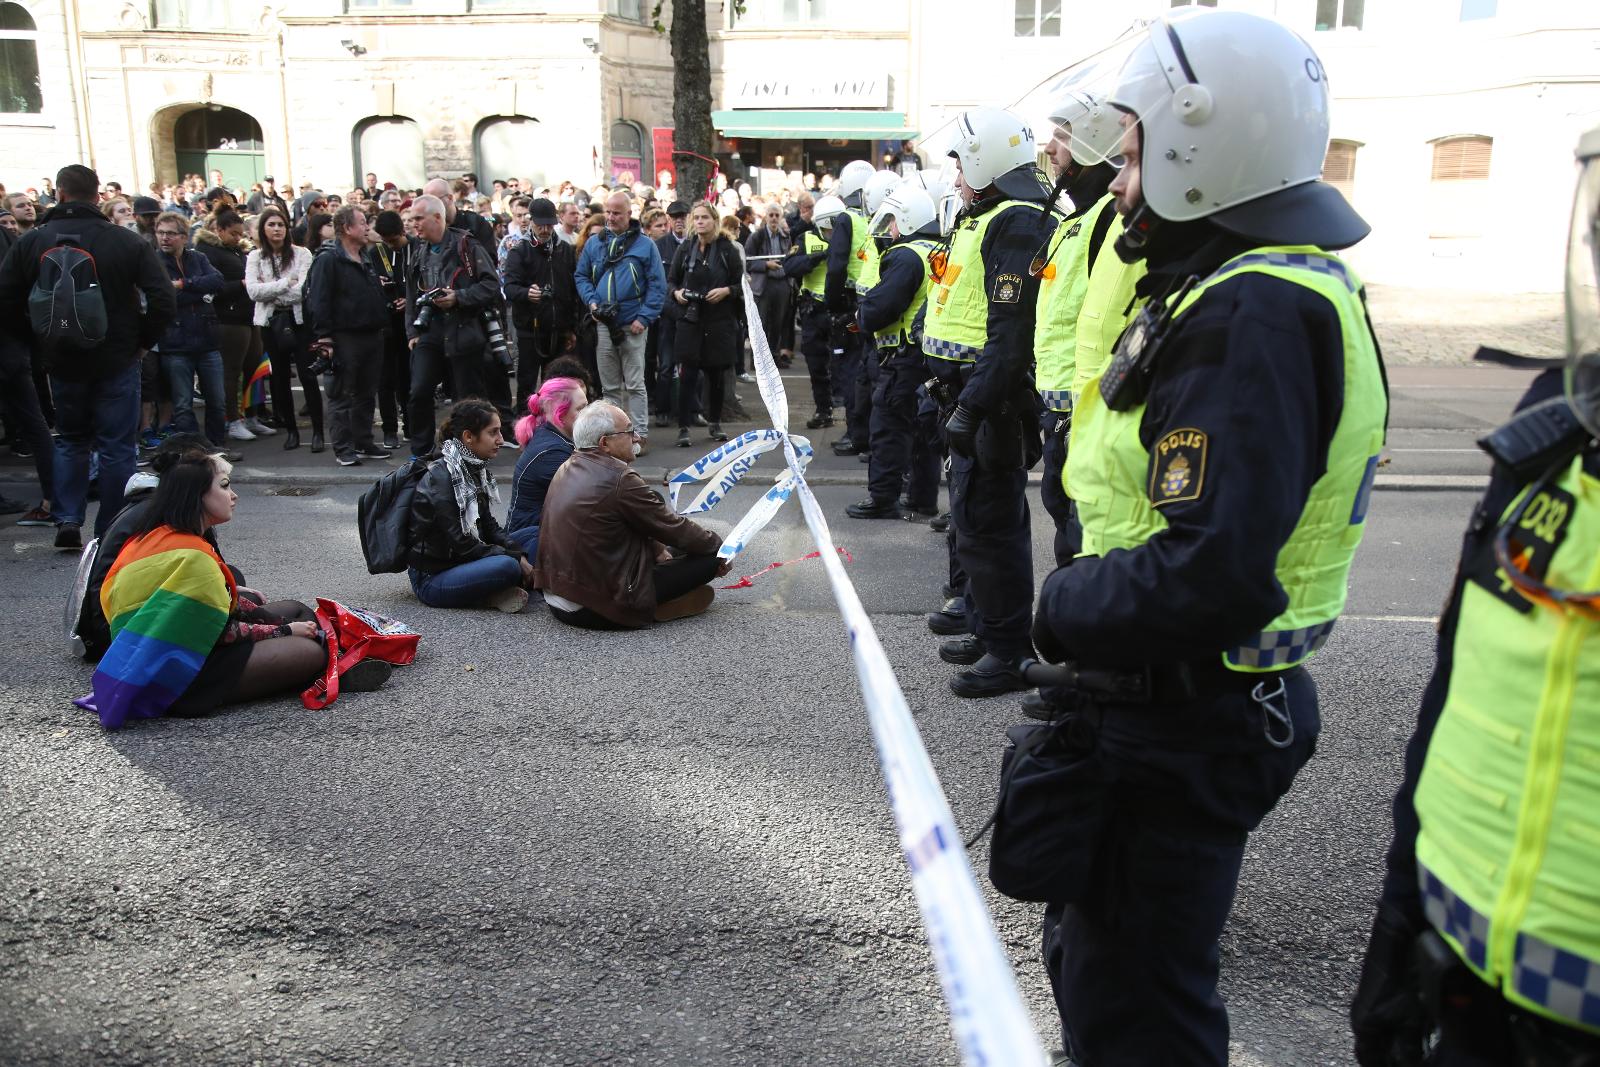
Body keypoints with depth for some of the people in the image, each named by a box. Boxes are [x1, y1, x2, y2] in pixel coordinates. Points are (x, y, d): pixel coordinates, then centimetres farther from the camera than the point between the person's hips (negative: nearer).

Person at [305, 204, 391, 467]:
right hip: (344, 338, -8)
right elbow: (318, 301, -15)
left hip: (372, 336, 8)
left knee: (366, 394, 13)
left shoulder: (367, 259, 16)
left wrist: (382, 326, 17)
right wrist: (324, 338, -19)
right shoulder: (328, 259, -9)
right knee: (342, 396, -1)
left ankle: (364, 442, 21)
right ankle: (344, 448, 3)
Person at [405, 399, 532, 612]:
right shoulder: (441, 477, -19)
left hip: (458, 562, 10)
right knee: (508, 566, -30)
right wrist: (513, 557, -18)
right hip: (430, 579, -10)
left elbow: (489, 526, 9)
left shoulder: (474, 470, 7)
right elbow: (461, 544, -21)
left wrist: (519, 554, -7)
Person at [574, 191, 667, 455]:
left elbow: (657, 285, -4)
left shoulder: (644, 245, -2)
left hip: (632, 325, -4)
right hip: (602, 325, 4)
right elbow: (581, 276, 14)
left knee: (635, 384, 0)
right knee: (610, 386, 10)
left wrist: (644, 317, -12)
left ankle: (641, 434, 6)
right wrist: (591, 302, -4)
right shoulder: (594, 243, 9)